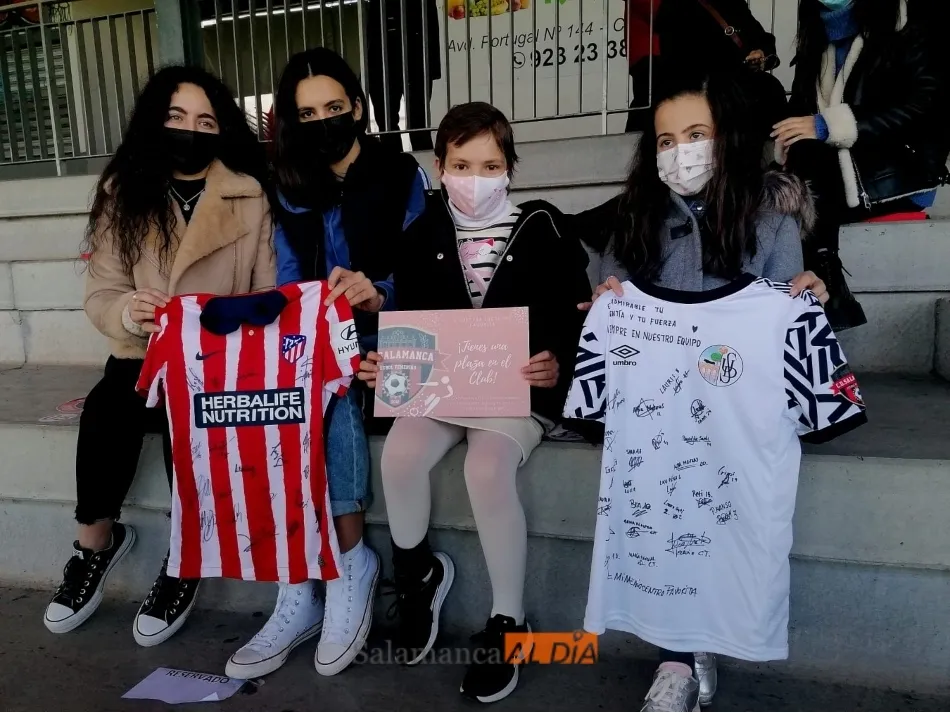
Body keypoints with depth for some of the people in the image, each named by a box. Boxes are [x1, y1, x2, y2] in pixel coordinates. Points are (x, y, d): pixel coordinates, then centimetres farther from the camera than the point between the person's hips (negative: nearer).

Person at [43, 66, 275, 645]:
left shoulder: (250, 197, -1)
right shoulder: (123, 193, 5)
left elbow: (270, 297, -1)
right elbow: (101, 295, 0)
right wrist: (129, 313, -23)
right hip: (144, 356, 2)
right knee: (104, 410, -26)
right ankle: (97, 539, -1)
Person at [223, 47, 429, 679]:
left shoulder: (402, 176, 1)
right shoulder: (291, 191, 12)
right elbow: (287, 285, 5)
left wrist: (376, 295, -30)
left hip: (383, 341, -3)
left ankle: (326, 577, -22)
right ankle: (349, 562, -23)